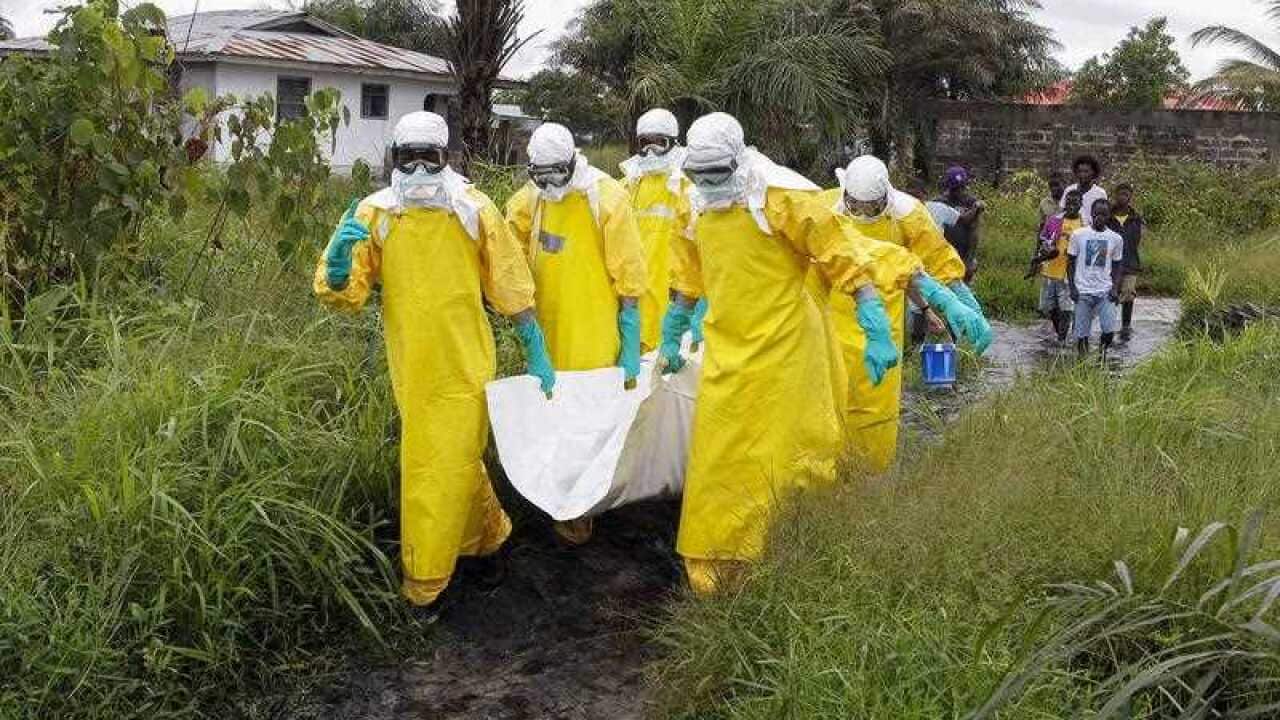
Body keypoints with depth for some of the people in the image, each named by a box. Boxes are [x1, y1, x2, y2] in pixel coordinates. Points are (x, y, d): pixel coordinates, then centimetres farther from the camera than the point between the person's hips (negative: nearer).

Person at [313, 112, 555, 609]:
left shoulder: (473, 210, -5)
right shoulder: (375, 214, -4)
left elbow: (511, 287, 3)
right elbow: (343, 293, -7)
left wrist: (536, 352, 3)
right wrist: (339, 255, -29)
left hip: (464, 363, -2)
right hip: (412, 367, 2)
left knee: (446, 465, 0)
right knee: (457, 459, 19)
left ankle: (425, 577, 14)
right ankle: (488, 531, 43)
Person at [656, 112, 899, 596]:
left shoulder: (782, 196, -15)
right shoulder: (699, 207, 7)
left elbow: (846, 261, -14)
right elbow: (687, 280, 22)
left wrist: (878, 333, -18)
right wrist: (670, 340, 26)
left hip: (783, 353, -6)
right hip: (726, 357, 6)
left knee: (782, 462, 1)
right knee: (716, 463, 10)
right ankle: (714, 570, 23)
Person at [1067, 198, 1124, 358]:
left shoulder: (1116, 239, 4)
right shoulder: (1078, 235, 0)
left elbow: (1117, 266, 12)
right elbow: (1071, 262, 6)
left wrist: (1114, 288, -2)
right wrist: (1072, 287, -4)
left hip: (1105, 292, 1)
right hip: (1083, 291, -1)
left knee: (1109, 330, -11)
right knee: (1082, 334, 0)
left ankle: (1102, 352, 16)